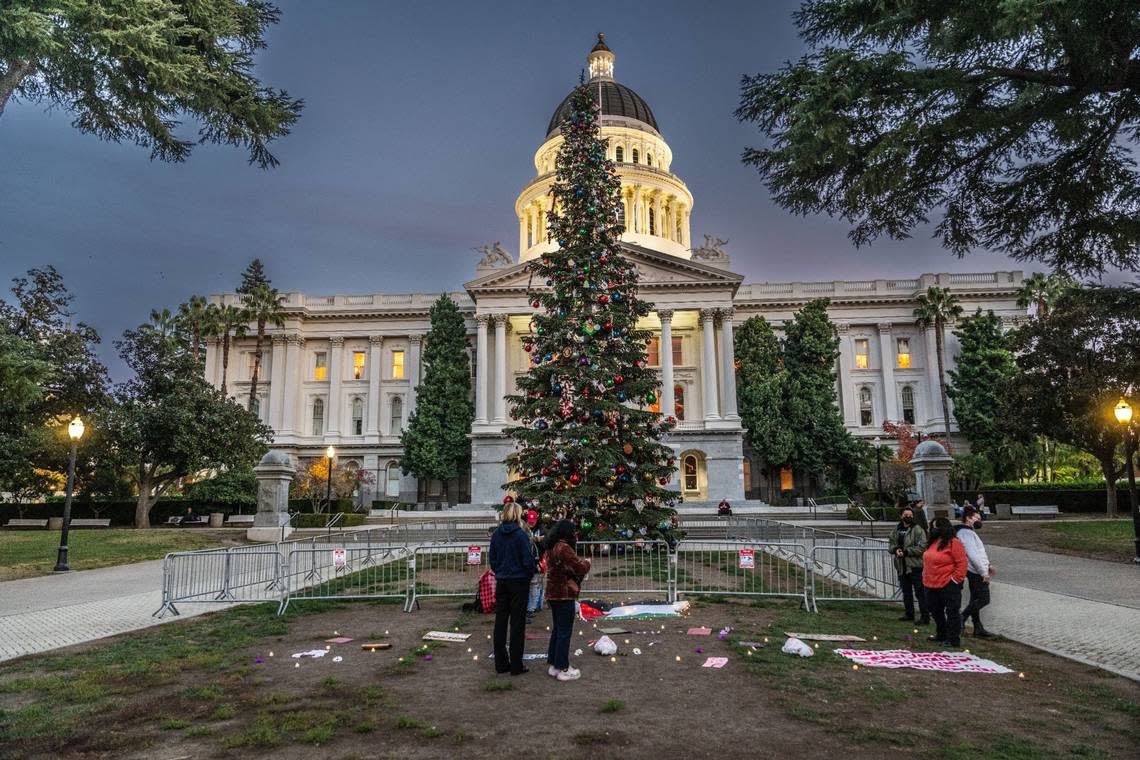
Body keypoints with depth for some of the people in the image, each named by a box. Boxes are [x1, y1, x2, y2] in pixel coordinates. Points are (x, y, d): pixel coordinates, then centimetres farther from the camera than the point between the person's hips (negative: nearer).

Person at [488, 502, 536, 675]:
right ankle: (516, 666, 7)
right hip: (519, 582, -5)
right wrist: (530, 575, 5)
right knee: (517, 622, 3)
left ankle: (501, 664, 17)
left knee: (500, 622, 10)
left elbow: (492, 559, 8)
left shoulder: (496, 534, 2)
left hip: (501, 582, 5)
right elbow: (528, 560, -12)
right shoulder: (521, 535, -14)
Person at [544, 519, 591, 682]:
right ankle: (563, 669, 5)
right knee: (565, 632, -1)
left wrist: (581, 563, 3)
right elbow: (579, 567, -20)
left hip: (553, 593, 10)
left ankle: (553, 665, 24)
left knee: (557, 629, 17)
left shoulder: (551, 547, 11)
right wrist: (587, 562, 0)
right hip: (564, 594, -10)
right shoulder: (564, 547, -19)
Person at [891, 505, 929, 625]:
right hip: (902, 566, 7)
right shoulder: (897, 529, 10)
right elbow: (892, 542, 18)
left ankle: (925, 617, 2)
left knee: (920, 592, -4)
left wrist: (906, 551, -19)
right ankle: (909, 614, 29)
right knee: (906, 591, 17)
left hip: (915, 566, -7)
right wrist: (896, 549, -4)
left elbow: (922, 547, -16)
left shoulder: (918, 529, -10)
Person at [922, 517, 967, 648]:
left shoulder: (953, 543, -13)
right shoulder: (932, 543, 13)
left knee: (951, 612, -1)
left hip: (948, 586, -9)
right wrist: (926, 577, 17)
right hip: (931, 586, 9)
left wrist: (955, 580, -16)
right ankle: (941, 635, 33)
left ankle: (954, 639, 7)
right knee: (936, 611, 18)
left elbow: (962, 563, -16)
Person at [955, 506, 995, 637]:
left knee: (976, 599, 13)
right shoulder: (966, 533, -18)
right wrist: (984, 572, -21)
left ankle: (978, 628, 19)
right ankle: (961, 619, -6)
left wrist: (988, 565, 19)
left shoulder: (969, 532, 17)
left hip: (975, 572, 11)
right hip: (976, 572, -11)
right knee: (984, 599, -9)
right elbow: (973, 555, -24)